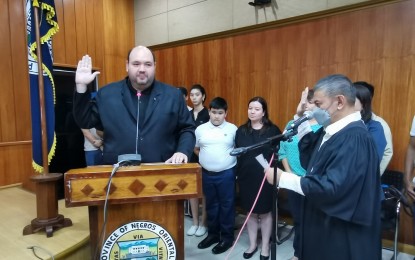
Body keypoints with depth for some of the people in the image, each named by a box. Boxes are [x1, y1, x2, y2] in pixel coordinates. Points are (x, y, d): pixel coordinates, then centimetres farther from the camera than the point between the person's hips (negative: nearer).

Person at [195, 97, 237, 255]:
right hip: (207, 174, 3)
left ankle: (227, 237, 23)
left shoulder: (233, 129, -3)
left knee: (226, 205, 8)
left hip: (226, 173, -3)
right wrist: (207, 157, 2)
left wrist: (229, 157, -6)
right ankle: (213, 234, 33)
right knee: (211, 205, 16)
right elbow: (196, 149, 13)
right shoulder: (200, 129, 3)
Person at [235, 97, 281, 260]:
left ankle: (265, 246, 27)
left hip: (265, 177, -2)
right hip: (246, 177, 3)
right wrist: (237, 173, 2)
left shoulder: (273, 130, -5)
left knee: (265, 211, 10)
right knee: (250, 211, 13)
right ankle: (252, 244, 30)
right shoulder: (241, 131, 4)